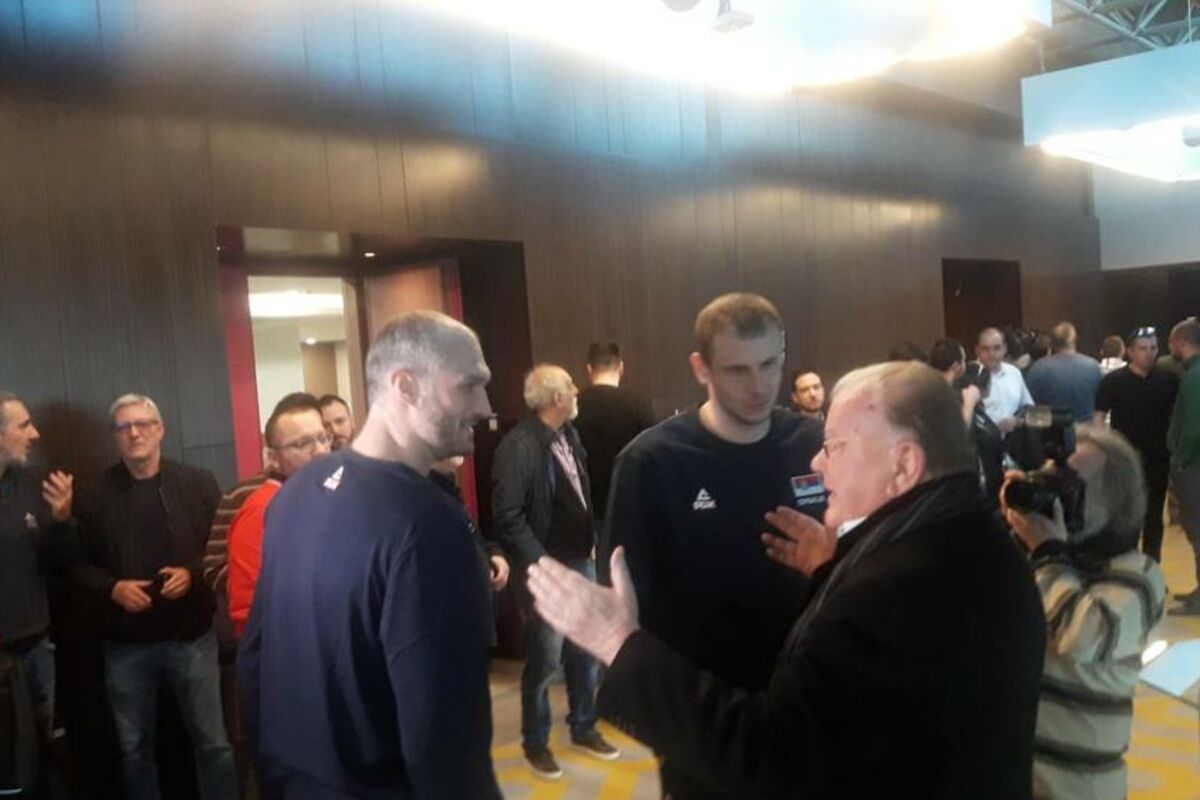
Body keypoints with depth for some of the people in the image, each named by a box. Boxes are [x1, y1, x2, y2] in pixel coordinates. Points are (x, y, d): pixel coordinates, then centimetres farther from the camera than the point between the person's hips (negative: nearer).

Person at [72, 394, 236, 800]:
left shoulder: (198, 483, -2)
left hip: (191, 636, -1)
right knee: (134, 747, 16)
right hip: (126, 643, 2)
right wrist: (111, 587, -12)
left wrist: (193, 573, -16)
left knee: (213, 742, 6)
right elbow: (79, 563, 5)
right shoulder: (96, 495, 1)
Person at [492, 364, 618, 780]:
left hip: (581, 561, 7)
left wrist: (592, 542, 11)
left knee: (587, 651, 17)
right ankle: (535, 742, 26)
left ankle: (583, 728, 36)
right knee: (545, 660, 5)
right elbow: (508, 519, -19)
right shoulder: (518, 446, -19)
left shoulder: (568, 434, 5)